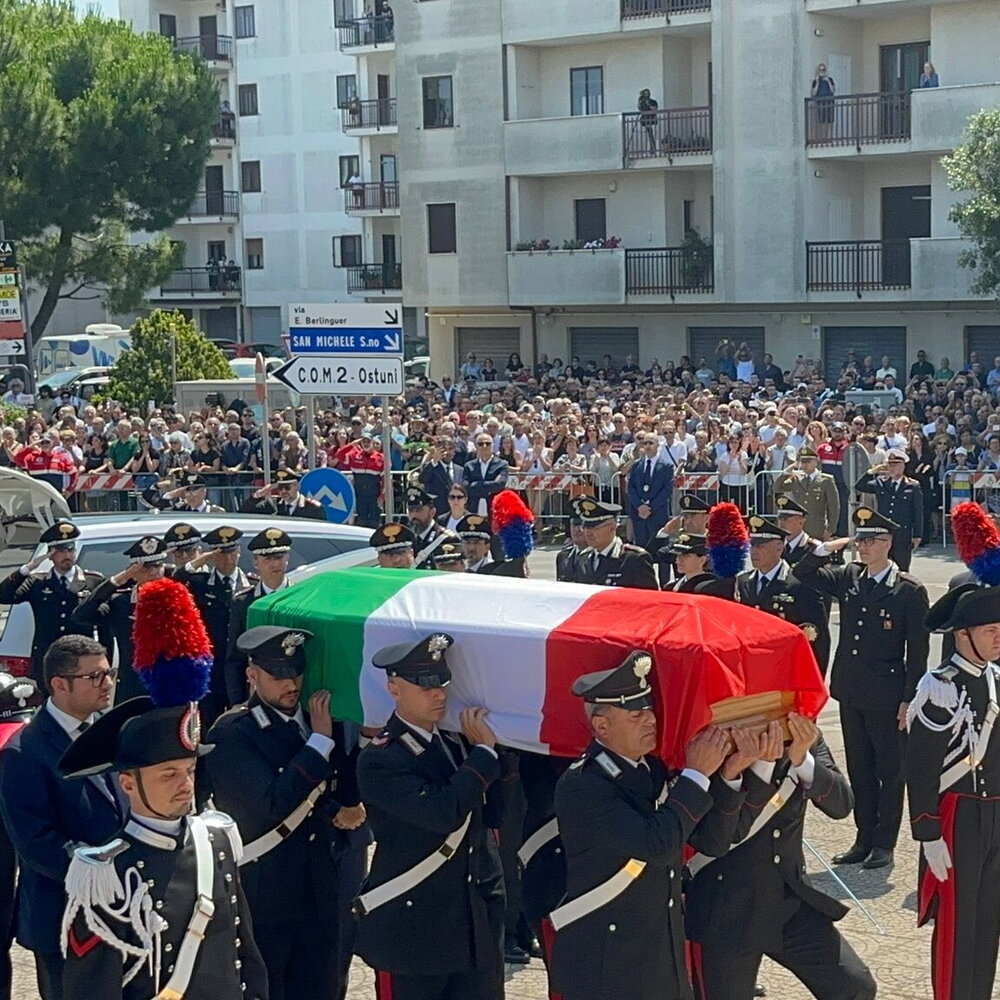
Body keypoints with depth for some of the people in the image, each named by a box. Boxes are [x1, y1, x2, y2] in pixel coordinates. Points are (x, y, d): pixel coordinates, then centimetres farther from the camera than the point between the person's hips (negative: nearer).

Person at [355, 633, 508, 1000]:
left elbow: (496, 814, 9)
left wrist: (495, 747, -1)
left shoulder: (457, 741, 7)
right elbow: (444, 814, -27)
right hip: (411, 932, -6)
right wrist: (484, 750, -18)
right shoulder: (380, 760, -15)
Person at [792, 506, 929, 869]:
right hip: (851, 692, 5)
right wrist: (826, 549, -4)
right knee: (859, 770, 13)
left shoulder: (910, 591, -9)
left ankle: (884, 844, 15)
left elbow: (918, 651, -8)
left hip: (887, 697, -5)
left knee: (890, 771, 6)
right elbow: (802, 575, 13)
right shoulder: (848, 577, 5)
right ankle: (864, 840, 23)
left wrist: (909, 699, -11)